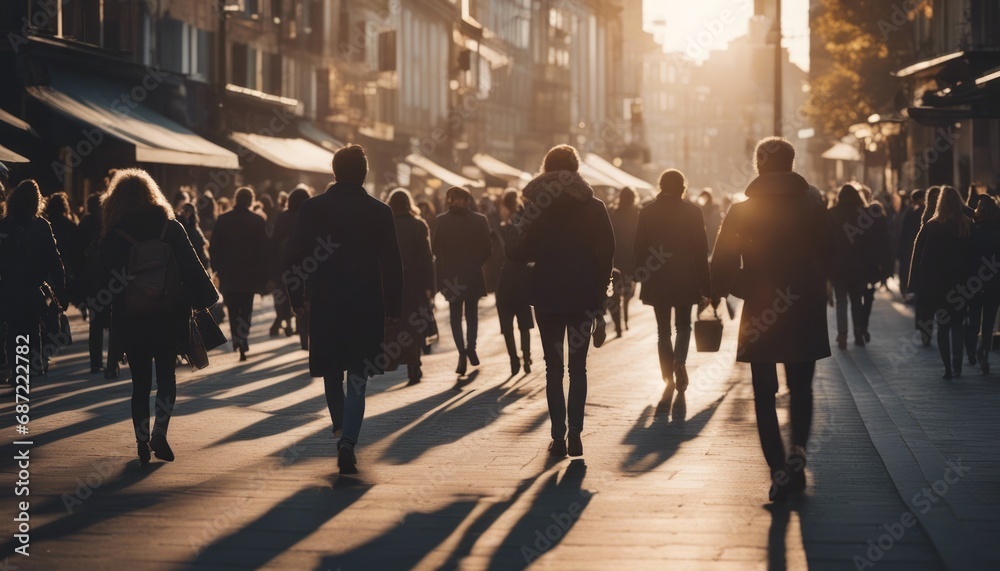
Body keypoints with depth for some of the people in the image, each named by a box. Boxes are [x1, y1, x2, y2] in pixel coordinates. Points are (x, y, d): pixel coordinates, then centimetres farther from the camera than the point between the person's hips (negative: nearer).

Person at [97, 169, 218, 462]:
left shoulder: (113, 237, -6)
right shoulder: (171, 227, -2)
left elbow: (106, 284, -3)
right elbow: (192, 268, -2)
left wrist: (110, 326, 9)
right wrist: (206, 300, 8)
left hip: (131, 321, -1)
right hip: (170, 317, 1)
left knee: (140, 382, 8)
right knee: (166, 374, 12)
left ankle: (143, 443, 9)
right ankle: (159, 433, -5)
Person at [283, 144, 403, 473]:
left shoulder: (312, 209, -2)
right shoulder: (379, 212, -4)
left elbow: (293, 258, -2)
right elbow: (392, 264, -3)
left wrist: (296, 297, 10)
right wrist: (393, 307, 5)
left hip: (324, 303, 1)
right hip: (366, 306, -1)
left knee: (331, 370, 20)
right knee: (357, 377, 1)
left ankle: (339, 425, 40)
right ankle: (348, 441, -14)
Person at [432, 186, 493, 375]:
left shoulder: (442, 220, -6)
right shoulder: (479, 220, -5)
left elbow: (436, 248, -4)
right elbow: (488, 248, -4)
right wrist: (476, 262, 11)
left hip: (451, 275, -1)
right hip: (473, 274, 1)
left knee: (455, 315, 6)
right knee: (472, 313, 17)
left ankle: (462, 352, -7)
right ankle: (471, 349, 10)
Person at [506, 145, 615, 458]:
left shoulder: (537, 208, -4)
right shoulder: (594, 207, -2)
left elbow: (517, 252, -5)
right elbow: (607, 251, -4)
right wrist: (600, 289, 7)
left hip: (547, 295, 0)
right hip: (583, 296, 1)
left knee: (554, 367, 6)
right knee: (578, 366, 8)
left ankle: (558, 436, 2)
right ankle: (575, 435, -1)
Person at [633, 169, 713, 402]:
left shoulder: (647, 212, -2)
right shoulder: (693, 212, -5)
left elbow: (638, 249, -1)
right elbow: (701, 251, -4)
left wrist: (643, 276, 11)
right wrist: (705, 286, 1)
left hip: (657, 281, 1)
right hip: (685, 280, 0)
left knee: (663, 330, 9)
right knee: (683, 325, 13)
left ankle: (669, 378, 5)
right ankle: (679, 360, -15)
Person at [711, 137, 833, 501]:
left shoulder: (741, 213, -3)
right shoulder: (814, 209, 1)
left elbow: (723, 267, -6)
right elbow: (829, 258, 2)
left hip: (759, 316, -1)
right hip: (805, 315, 1)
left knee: (764, 395, 7)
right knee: (801, 388, 15)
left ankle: (779, 472, 0)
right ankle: (797, 449, -9)